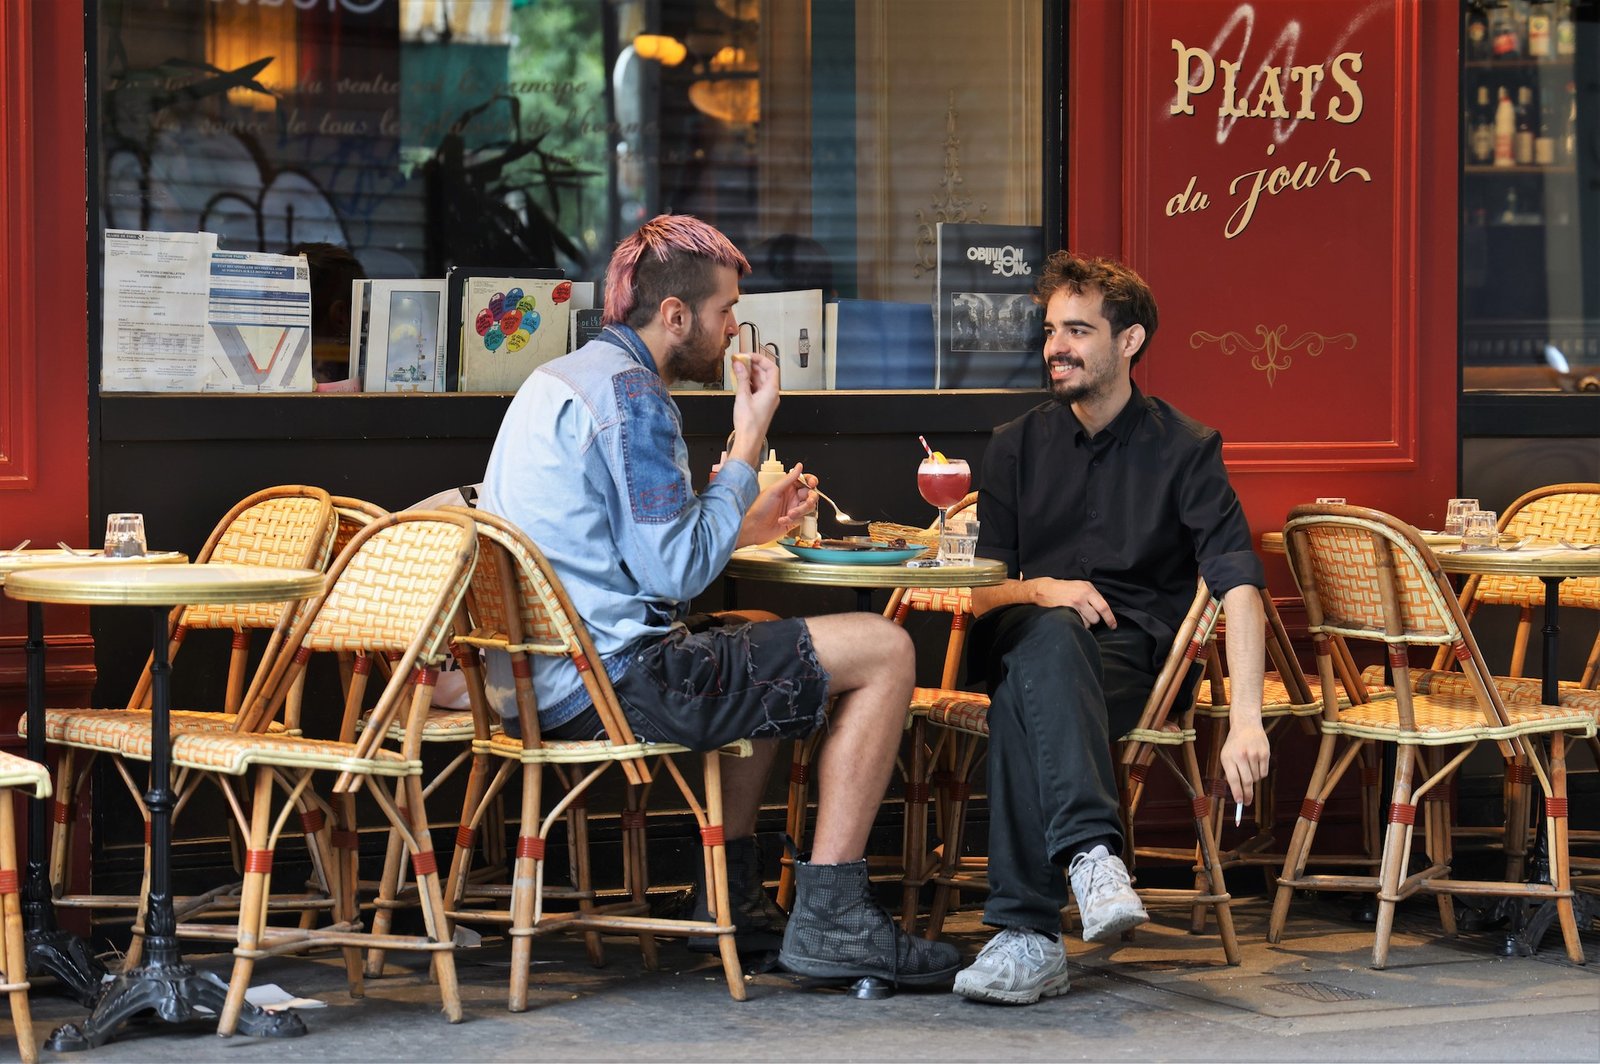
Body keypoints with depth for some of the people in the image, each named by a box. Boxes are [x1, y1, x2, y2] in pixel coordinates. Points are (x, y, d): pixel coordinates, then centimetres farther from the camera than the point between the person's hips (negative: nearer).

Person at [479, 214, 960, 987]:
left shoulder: (558, 380, 18)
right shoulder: (629, 393, -14)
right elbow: (677, 574, -18)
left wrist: (746, 526, 22)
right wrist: (747, 449, -8)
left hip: (544, 683, 11)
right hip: (609, 681, -11)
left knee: (762, 646, 36)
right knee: (882, 650, -6)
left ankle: (735, 899, 30)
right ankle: (827, 917, -7)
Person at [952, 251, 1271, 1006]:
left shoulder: (1184, 449, 5)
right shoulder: (1017, 446, 16)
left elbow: (1239, 586, -8)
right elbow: (980, 593, 16)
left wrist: (1246, 718, -23)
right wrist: (1041, 590, -10)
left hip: (1129, 653, -2)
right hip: (1023, 634, 2)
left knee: (1022, 698, -38)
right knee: (1048, 638, -38)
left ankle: (1026, 934, -47)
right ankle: (1092, 854, -58)